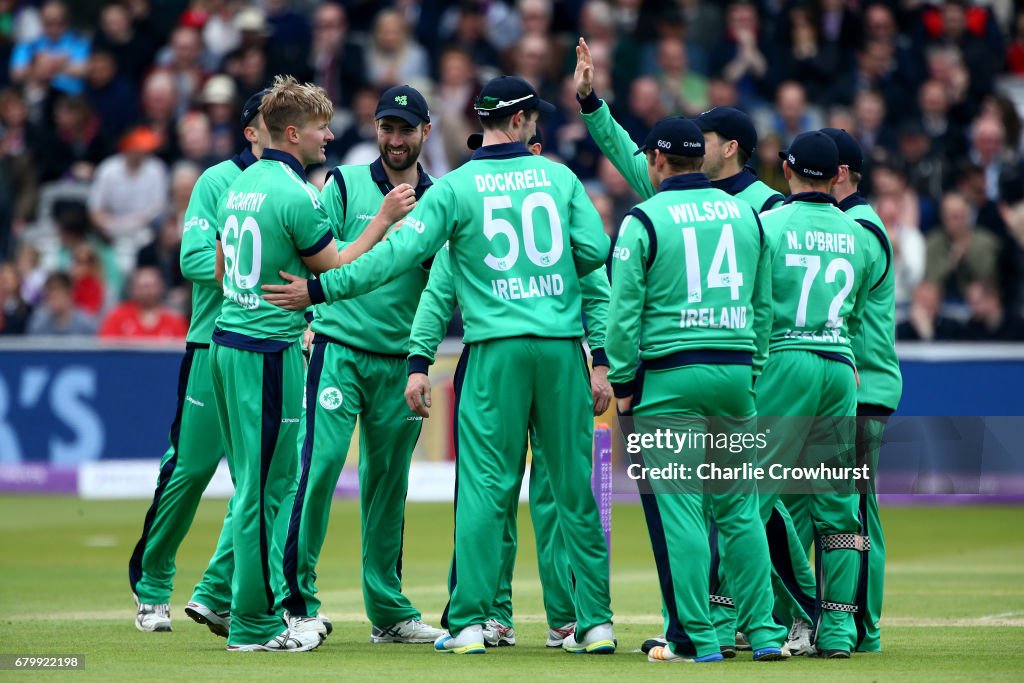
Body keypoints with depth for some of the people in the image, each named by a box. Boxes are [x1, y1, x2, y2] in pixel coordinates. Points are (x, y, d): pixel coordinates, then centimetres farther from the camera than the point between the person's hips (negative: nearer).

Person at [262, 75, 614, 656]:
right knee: (576, 487, 7)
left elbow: (401, 252, -10)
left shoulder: (457, 187, -1)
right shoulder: (559, 176, 5)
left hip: (497, 347, -2)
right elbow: (597, 249, 0)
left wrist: (321, 290, -8)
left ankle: (468, 623, -6)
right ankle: (596, 621, 8)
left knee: (484, 488, -1)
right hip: (563, 345, 2)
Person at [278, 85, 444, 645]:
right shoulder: (344, 185, 3)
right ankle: (296, 600, -10)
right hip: (341, 350, -3)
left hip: (401, 361, 3)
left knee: (389, 481, 9)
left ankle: (388, 609, 15)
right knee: (318, 463, -13)